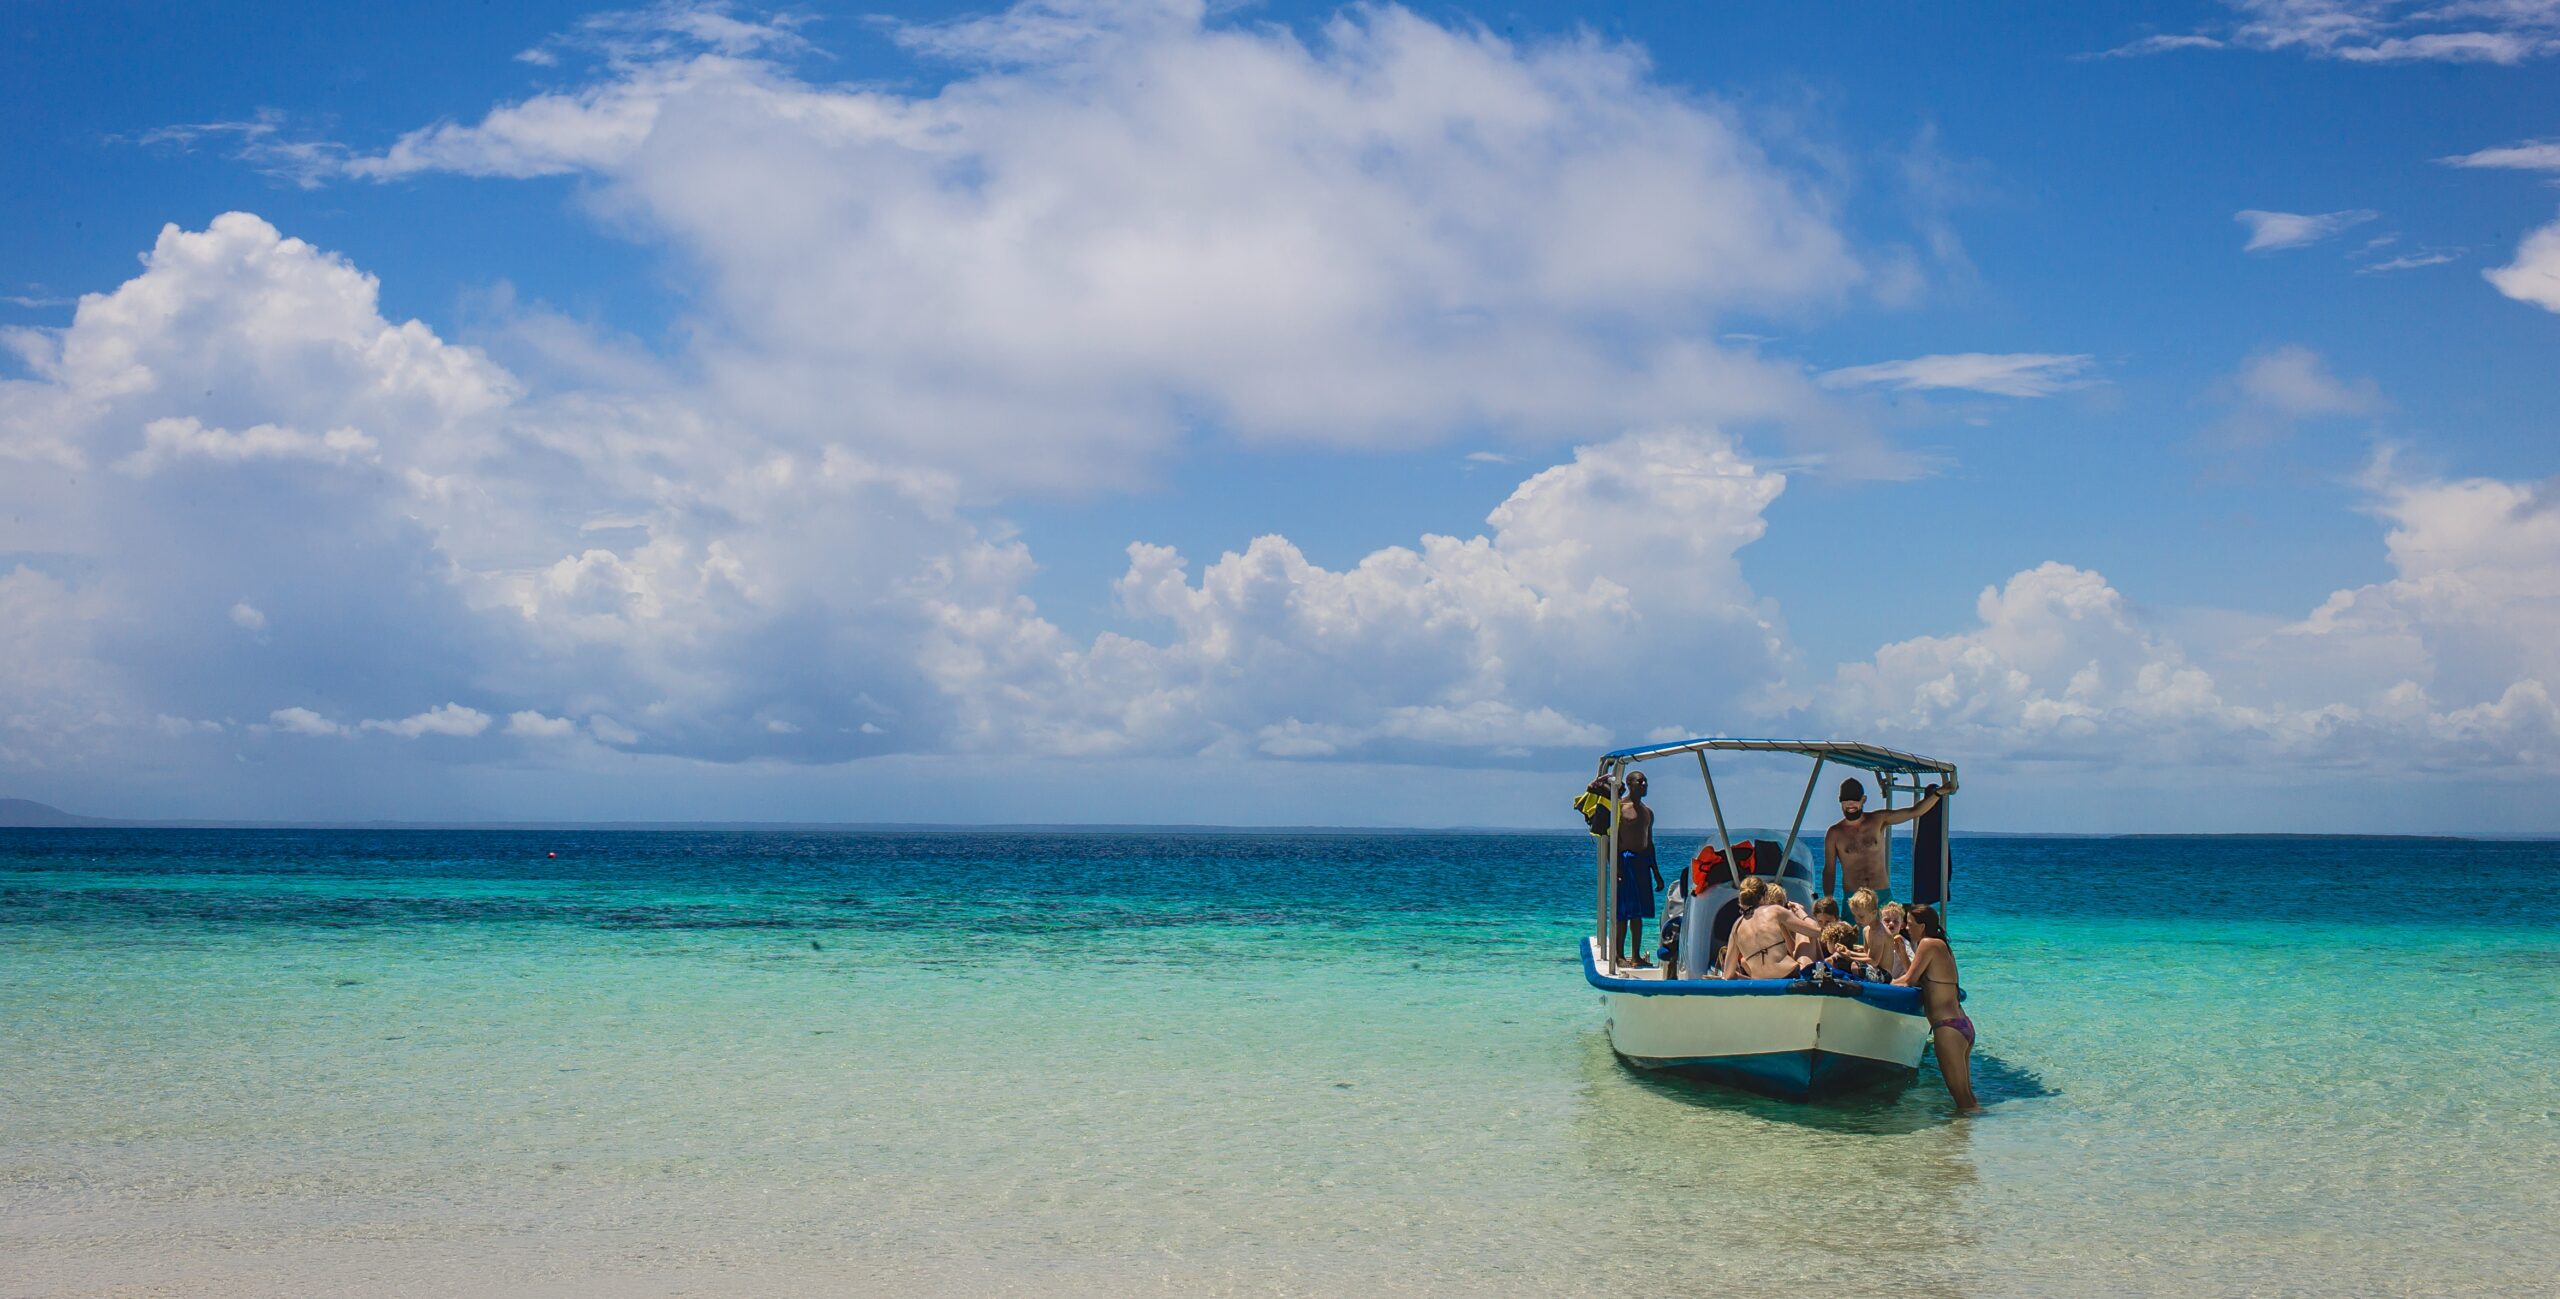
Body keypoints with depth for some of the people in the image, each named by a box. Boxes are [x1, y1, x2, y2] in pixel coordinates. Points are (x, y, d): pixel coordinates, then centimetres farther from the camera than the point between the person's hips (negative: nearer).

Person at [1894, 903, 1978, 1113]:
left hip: (1948, 1027, -10)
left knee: (1961, 1094, -6)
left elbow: (1909, 981, -7)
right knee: (1965, 1093, 14)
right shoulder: (1944, 946, 17)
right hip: (1964, 1025, 10)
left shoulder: (1929, 944, -10)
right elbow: (1918, 980, 20)